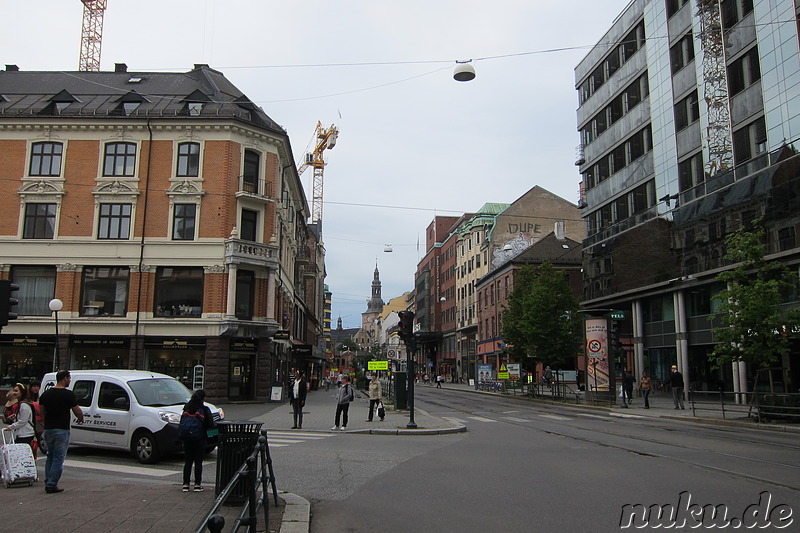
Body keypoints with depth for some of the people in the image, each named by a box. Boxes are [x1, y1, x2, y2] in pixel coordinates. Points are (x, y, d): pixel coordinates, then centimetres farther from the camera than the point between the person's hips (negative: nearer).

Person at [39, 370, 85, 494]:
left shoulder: (46, 394, 7)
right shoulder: (68, 394, -12)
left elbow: (42, 411, 13)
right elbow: (77, 411, -9)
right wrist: (81, 419, 11)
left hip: (48, 429, 6)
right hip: (62, 430, -6)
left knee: (50, 457, 17)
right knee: (59, 459, 0)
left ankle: (48, 483, 18)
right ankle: (52, 485, 0)